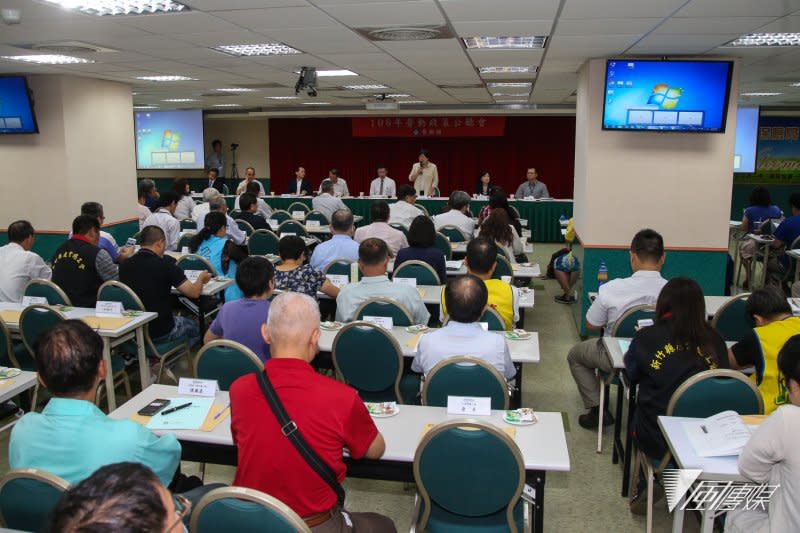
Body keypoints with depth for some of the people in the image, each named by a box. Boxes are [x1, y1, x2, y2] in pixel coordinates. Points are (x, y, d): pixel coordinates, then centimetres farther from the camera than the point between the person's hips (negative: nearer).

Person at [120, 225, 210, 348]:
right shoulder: (165, 265, -18)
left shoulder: (124, 265, -4)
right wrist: (201, 279, 7)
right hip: (159, 333, -5)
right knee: (194, 327, 23)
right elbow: (194, 293, -15)